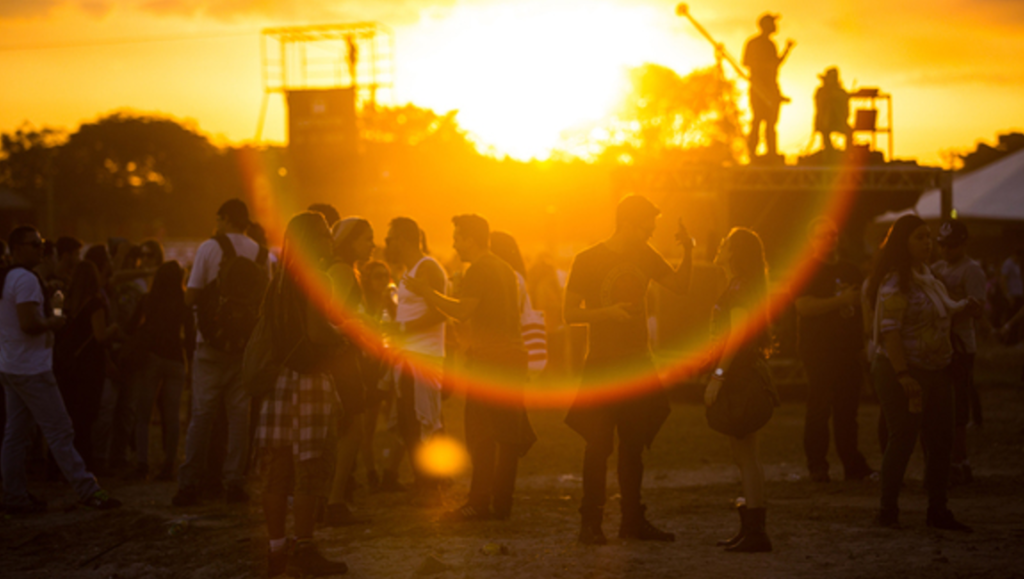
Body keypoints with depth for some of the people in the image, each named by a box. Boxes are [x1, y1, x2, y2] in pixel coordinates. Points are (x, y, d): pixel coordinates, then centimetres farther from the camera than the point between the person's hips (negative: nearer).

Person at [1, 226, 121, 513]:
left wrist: (48, 321, 16)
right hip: (31, 369, -10)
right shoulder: (25, 279, -16)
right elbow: (29, 324, -25)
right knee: (59, 431, -8)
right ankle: (87, 490, -7)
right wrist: (53, 323, -7)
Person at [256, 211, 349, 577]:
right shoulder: (315, 280, -10)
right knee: (310, 466, -4)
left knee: (277, 468, 7)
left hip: (277, 378, 8)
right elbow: (316, 332, -19)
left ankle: (275, 550, 10)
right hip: (307, 378, -8)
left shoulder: (278, 282, 13)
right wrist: (345, 337, -2)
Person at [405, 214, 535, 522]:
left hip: (488, 358, -9)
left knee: (481, 435, -7)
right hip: (512, 356, 9)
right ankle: (501, 504, 11)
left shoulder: (479, 270, -10)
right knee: (507, 435, 8)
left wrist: (427, 292, -11)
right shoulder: (505, 269, 19)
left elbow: (463, 311, -18)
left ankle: (479, 503, -9)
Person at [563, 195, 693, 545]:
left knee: (633, 444, 9)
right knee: (599, 445, -7)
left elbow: (680, 286, 10)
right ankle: (590, 523, -3)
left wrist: (688, 251, -4)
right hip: (602, 365, -5)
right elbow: (570, 313, -7)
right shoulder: (588, 261, -7)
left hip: (637, 363, 5)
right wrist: (607, 312, -21)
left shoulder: (645, 257, 9)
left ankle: (633, 520, 15)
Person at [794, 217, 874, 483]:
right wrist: (841, 301, -19)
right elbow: (804, 306, -15)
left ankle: (853, 465, 9)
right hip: (819, 353, -5)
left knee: (847, 411, 6)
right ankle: (817, 467, -2)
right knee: (819, 410, -5)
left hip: (849, 351, 5)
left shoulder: (850, 271, 17)